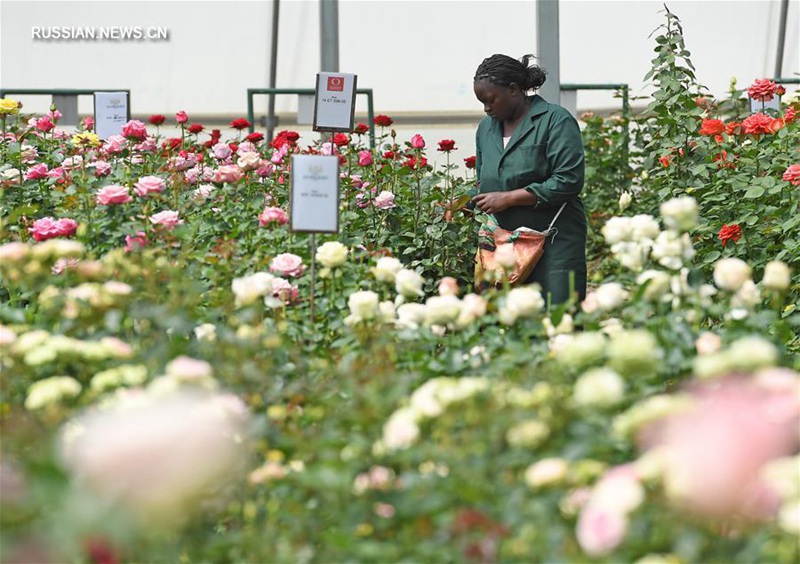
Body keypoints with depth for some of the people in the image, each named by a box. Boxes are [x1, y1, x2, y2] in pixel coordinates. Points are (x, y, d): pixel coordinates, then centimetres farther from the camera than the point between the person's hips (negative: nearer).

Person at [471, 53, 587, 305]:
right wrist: (472, 202, 6)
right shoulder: (486, 127, 17)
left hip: (554, 245, -6)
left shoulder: (555, 120, -6)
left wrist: (508, 198, -13)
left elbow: (568, 182, -15)